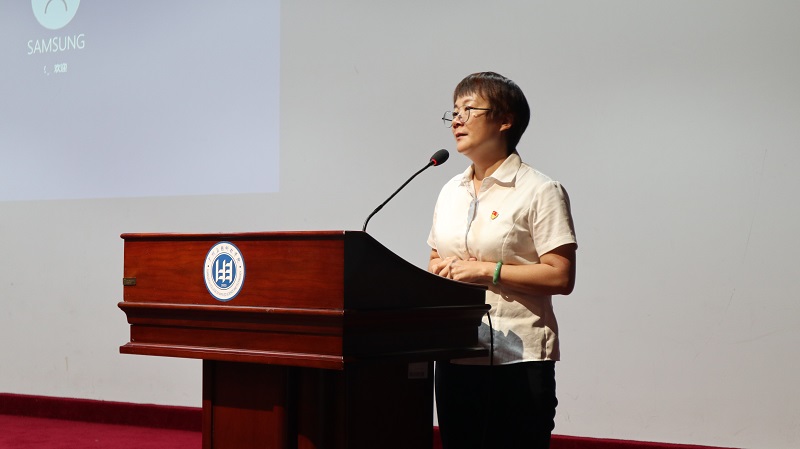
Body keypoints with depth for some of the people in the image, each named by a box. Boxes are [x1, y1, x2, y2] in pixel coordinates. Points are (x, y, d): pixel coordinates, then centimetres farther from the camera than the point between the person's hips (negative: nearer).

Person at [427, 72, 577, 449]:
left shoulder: (539, 191, -6)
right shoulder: (451, 191, 15)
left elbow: (561, 277, -13)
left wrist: (485, 270, -16)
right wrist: (442, 268, -1)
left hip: (517, 359, -6)